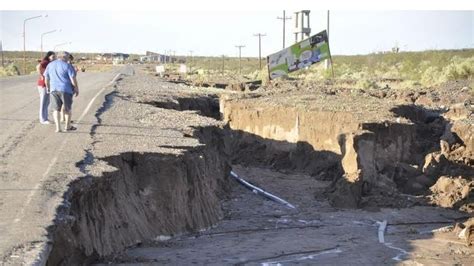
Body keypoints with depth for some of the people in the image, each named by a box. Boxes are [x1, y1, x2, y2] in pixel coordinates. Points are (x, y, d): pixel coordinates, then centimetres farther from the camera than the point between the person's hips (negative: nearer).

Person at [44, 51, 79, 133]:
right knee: (67, 108, 12)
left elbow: (46, 78, 12)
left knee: (56, 109, 8)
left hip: (54, 89, 3)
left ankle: (58, 127, -1)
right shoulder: (67, 66, -8)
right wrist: (77, 89, 2)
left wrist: (48, 88, 25)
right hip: (66, 89, -3)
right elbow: (73, 79, -11)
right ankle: (67, 126, 21)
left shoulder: (50, 65, 6)